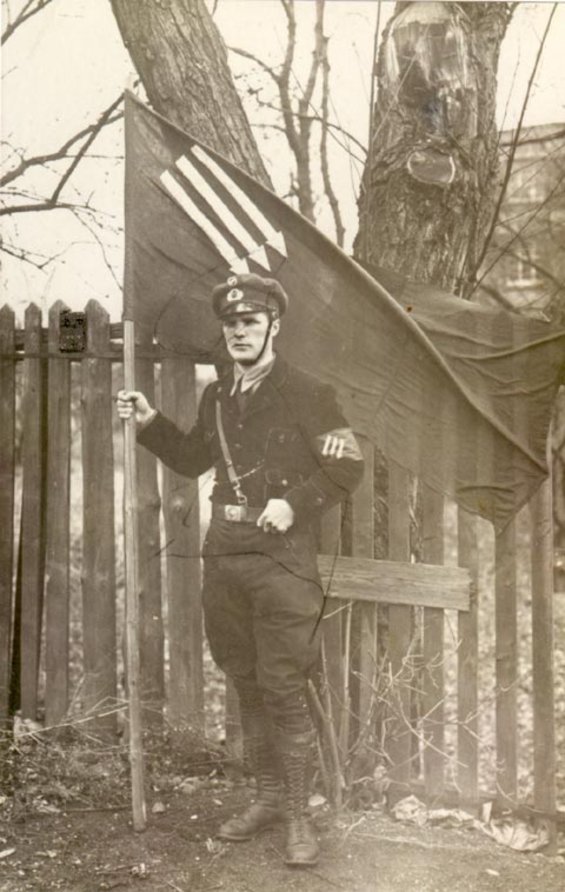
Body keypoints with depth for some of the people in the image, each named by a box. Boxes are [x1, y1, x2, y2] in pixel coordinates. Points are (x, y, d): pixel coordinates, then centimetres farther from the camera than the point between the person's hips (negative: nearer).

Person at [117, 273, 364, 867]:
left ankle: (297, 816, 11)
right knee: (247, 687, 14)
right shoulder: (216, 397, 12)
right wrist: (149, 422, 12)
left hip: (282, 564, -6)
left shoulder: (306, 394, -6)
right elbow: (192, 459, 25)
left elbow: (347, 467, -7)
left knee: (283, 691, -3)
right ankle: (268, 797, 29)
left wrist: (294, 504, -18)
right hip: (223, 560, 6)